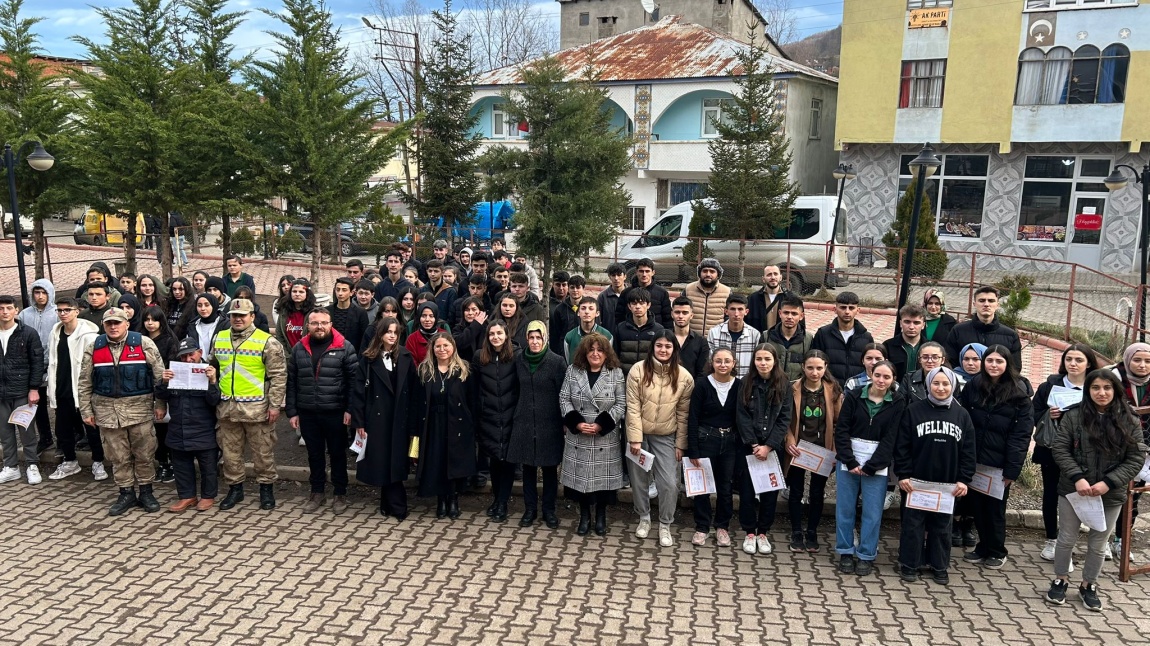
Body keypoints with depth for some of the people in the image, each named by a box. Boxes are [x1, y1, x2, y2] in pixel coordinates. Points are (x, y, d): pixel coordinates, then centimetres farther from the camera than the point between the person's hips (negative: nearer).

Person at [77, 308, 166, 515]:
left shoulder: (143, 344, -4)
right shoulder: (94, 348, 3)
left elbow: (160, 376, -2)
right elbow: (85, 383, 8)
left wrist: (160, 404, -4)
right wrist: (86, 410, 5)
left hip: (140, 408, -2)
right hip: (107, 410, 2)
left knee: (144, 453, 5)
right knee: (118, 456, 9)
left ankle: (146, 492, 19)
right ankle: (126, 494, 21)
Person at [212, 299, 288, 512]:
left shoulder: (267, 342, -7)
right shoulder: (219, 339, 9)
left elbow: (278, 375, -8)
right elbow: (212, 368, 21)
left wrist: (275, 405, -12)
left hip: (257, 408, -5)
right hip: (227, 407, 5)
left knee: (263, 451, 5)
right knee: (230, 451, 13)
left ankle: (266, 488, 19)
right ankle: (234, 488, 27)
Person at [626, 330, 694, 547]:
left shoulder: (684, 377, -7)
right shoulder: (638, 370, -12)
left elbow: (683, 414, -1)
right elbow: (633, 407, -11)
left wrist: (680, 444, 0)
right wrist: (635, 439, -14)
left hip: (666, 437, 0)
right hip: (640, 434, 0)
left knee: (669, 483, -4)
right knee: (639, 480, 11)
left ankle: (665, 525, 17)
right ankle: (644, 518, 34)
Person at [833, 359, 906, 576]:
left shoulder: (898, 402, -2)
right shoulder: (854, 396, -2)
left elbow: (890, 438, -5)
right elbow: (841, 430, -3)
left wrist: (871, 466, -11)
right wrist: (851, 462, -11)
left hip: (877, 463, -1)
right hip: (848, 459, 1)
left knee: (872, 511, 2)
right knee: (845, 507, 6)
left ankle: (866, 555, 16)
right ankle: (845, 552, 18)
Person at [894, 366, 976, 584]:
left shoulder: (962, 415, 4)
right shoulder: (914, 411, -4)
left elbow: (968, 451, 5)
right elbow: (902, 446, -4)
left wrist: (964, 480, -2)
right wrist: (903, 475, -9)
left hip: (947, 484, 2)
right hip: (917, 480, -2)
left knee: (942, 526, 12)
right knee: (913, 524, 5)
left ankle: (939, 567, 24)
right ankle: (909, 564, 17)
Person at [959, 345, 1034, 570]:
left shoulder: (1019, 394, -7)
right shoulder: (973, 386, 2)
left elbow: (1022, 435, -8)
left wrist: (1012, 469, -13)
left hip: (999, 463, -3)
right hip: (974, 459, 3)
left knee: (995, 508, 9)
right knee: (977, 506, 11)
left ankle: (996, 552, 27)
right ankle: (983, 547, 28)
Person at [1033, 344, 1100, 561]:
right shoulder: (1049, 386, 0)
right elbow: (1034, 416, 1)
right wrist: (1048, 415, -18)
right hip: (1051, 451, 1)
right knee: (1050, 495, 12)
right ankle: (1051, 541, 26)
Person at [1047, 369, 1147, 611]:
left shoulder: (1130, 423, -2)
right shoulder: (1074, 416, -5)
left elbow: (1137, 459, -4)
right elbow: (1060, 448, -6)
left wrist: (1108, 483, -15)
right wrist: (1077, 478, -18)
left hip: (1110, 495, 1)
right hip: (1072, 490, -1)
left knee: (1098, 544, 14)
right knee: (1067, 538, 11)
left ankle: (1089, 585, 31)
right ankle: (1061, 580, 28)